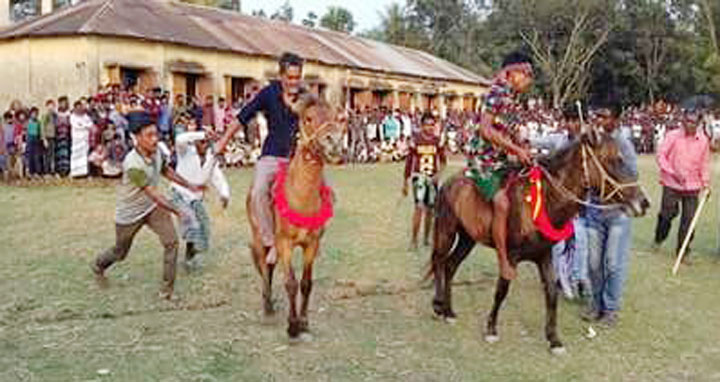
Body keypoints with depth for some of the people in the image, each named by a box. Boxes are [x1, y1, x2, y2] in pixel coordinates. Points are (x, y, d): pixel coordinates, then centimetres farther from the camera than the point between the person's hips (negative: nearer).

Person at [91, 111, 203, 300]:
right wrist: (177, 211, -41)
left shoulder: (156, 151, -12)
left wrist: (189, 185, 13)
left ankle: (167, 289, -1)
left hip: (153, 207, 5)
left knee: (171, 241, -13)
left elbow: (166, 170, 11)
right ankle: (98, 265, 51)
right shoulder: (133, 164, -35)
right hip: (130, 213, -5)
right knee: (120, 252, 16)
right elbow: (153, 193, -37)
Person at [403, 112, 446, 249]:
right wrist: (405, 182, 2)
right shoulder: (416, 141, -4)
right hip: (419, 176, -3)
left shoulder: (437, 141, 4)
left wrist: (438, 174, -12)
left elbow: (442, 160, 7)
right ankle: (414, 239, -9)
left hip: (432, 178, 4)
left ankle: (427, 238, 27)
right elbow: (408, 162, 1)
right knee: (419, 207, -16)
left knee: (430, 209, 11)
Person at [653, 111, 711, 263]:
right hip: (672, 184, -2)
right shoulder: (672, 136, -6)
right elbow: (661, 155, -6)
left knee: (689, 219, 0)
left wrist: (706, 183, 8)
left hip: (692, 186, 2)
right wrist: (673, 173, -16)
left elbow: (705, 163, 11)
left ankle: (683, 251, 13)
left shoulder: (703, 140, 2)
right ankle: (659, 239, 32)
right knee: (668, 213, 3)